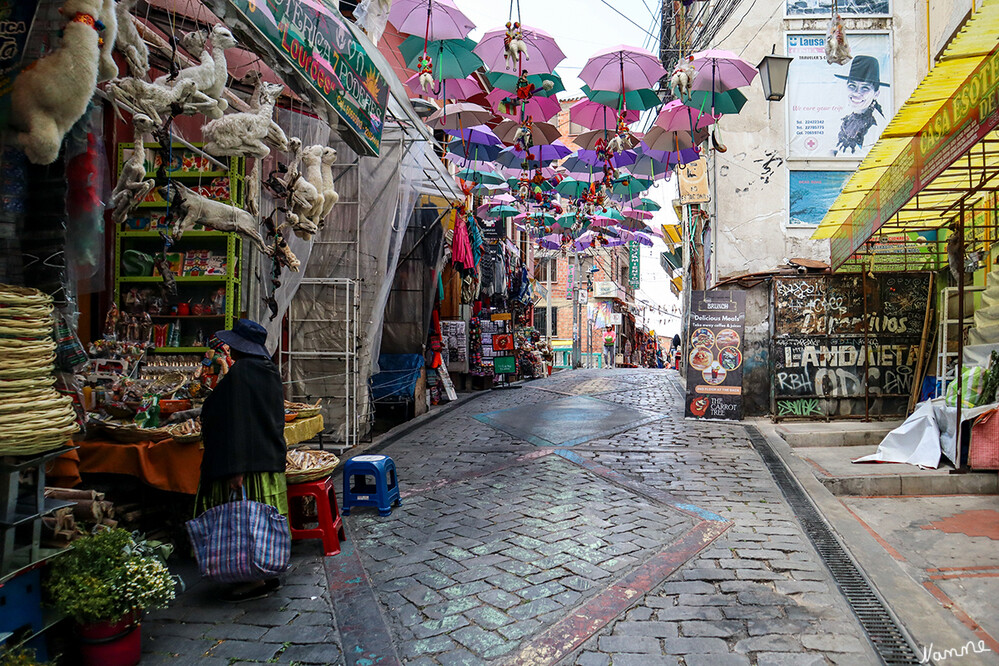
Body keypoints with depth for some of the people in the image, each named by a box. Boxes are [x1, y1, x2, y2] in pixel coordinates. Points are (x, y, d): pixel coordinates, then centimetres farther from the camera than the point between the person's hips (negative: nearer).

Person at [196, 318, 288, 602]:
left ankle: (256, 580, 10)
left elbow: (236, 422, -22)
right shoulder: (270, 371, 10)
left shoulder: (241, 371, -17)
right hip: (270, 459, 9)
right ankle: (268, 573, 26)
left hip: (248, 461, -9)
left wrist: (235, 468, -23)